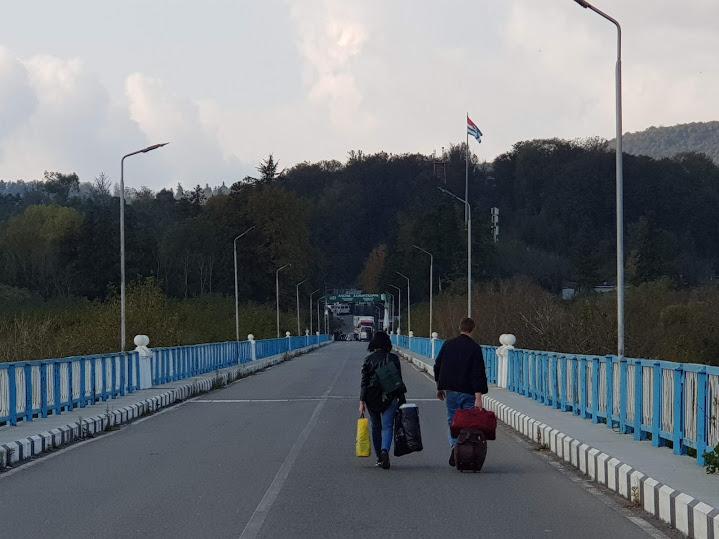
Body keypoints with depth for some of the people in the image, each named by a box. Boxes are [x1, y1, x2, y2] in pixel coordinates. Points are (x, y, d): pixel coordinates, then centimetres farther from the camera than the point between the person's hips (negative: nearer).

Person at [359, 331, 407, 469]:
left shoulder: (368, 360, 0)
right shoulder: (393, 358, 0)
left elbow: (364, 381, -3)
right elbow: (399, 379, 1)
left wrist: (362, 402, -3)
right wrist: (401, 398, 7)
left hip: (372, 397, 1)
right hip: (390, 397, -1)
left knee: (376, 427, 14)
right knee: (387, 426, -3)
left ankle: (379, 458, 18)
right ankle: (385, 450, -28)